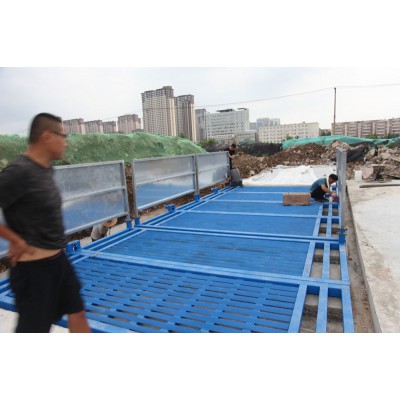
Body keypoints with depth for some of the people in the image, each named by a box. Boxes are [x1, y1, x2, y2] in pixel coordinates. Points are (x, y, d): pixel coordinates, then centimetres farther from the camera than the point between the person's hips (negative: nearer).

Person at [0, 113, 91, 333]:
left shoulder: (45, 169, 5)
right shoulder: (19, 171, -22)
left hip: (57, 259, 8)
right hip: (34, 266, -8)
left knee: (77, 313, 19)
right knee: (31, 330, 10)